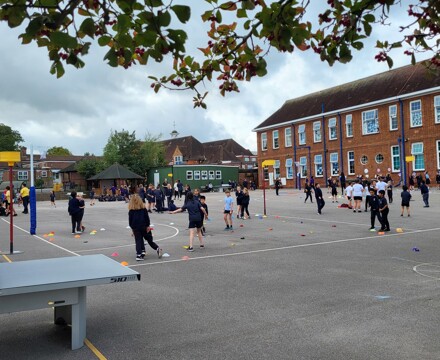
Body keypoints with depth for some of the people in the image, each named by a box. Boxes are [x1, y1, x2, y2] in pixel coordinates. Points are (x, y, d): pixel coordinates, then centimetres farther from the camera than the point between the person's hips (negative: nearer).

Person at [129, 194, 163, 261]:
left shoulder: (131, 210, -2)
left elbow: (130, 220, 1)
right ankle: (157, 248, -3)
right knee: (150, 240, 12)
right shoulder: (143, 209, 1)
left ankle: (139, 255, -4)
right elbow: (147, 218, -1)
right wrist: (148, 226, 4)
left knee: (138, 242, 4)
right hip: (144, 227, 1)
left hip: (136, 228, -1)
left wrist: (132, 228, 11)